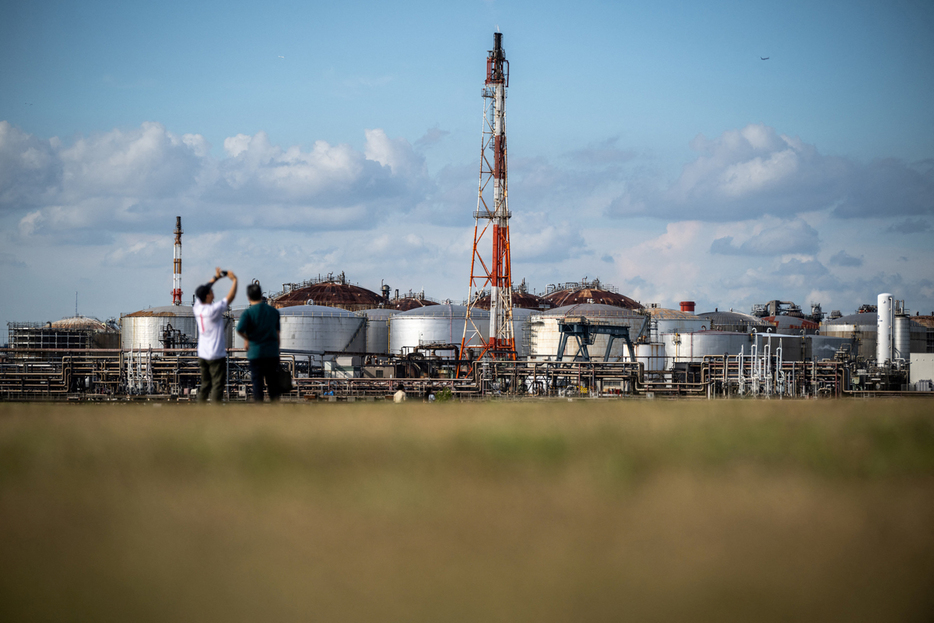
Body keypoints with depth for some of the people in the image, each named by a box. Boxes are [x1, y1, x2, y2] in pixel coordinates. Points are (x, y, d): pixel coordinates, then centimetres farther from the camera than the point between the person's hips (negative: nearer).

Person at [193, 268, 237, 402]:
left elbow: (202, 291, 18)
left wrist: (216, 278, 20)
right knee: (217, 385, -4)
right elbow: (231, 297, -13)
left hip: (202, 354, 8)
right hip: (216, 355, -8)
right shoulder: (213, 310, -18)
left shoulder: (197, 308, 2)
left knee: (205, 385, 14)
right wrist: (234, 280, 0)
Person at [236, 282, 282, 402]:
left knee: (257, 382, 3)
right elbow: (277, 333, 11)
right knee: (273, 383, 8)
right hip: (272, 353, 3)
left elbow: (239, 329, -23)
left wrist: (246, 338, -2)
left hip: (255, 352, -3)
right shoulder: (274, 311, 6)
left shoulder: (248, 313, -8)